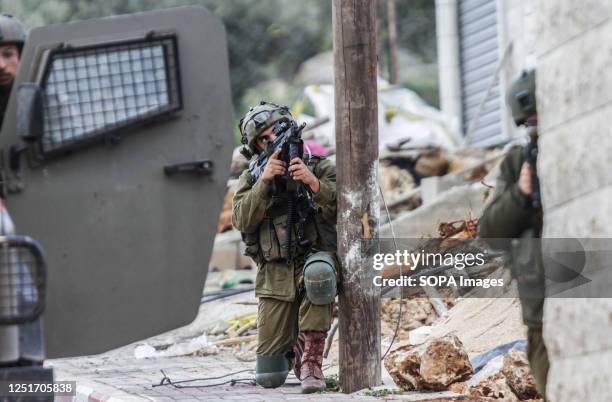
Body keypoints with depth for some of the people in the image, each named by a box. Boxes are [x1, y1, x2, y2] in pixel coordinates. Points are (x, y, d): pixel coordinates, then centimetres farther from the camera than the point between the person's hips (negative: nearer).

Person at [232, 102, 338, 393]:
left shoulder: (320, 168, 3)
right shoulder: (251, 178, 7)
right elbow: (242, 220, -8)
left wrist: (313, 182, -24)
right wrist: (264, 180, -19)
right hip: (275, 278, 2)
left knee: (317, 273, -42)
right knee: (270, 377, -3)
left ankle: (311, 357, -28)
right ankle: (292, 350, 34)